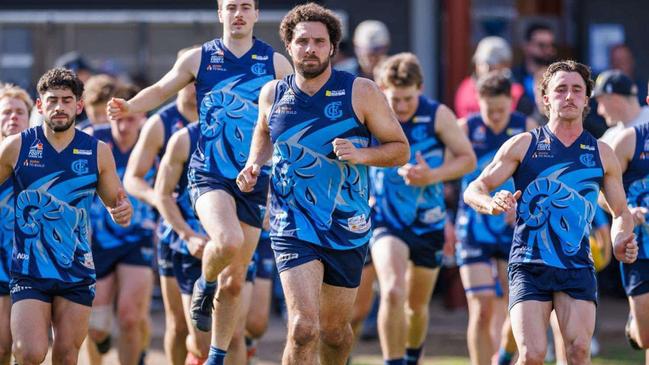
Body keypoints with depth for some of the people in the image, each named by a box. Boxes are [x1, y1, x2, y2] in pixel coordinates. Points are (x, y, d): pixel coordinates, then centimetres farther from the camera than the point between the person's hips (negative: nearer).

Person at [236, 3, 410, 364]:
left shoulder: (361, 92, -6)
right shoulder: (273, 94, 1)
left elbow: (400, 148, -1)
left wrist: (361, 155, -19)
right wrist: (254, 164, 5)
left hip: (348, 227, 1)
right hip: (293, 227, -1)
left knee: (334, 329, 14)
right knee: (304, 328, -19)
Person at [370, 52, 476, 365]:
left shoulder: (438, 116, -12)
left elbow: (468, 159, -5)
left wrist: (432, 176, -20)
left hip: (428, 222, 2)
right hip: (386, 220, -2)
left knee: (417, 304, 16)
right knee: (393, 292, -26)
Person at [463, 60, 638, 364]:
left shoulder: (601, 154, 12)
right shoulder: (523, 145, 6)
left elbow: (620, 212, 22)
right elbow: (474, 190, 5)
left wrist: (620, 242, -1)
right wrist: (492, 204, -19)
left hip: (578, 267, 2)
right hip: (529, 266, -2)